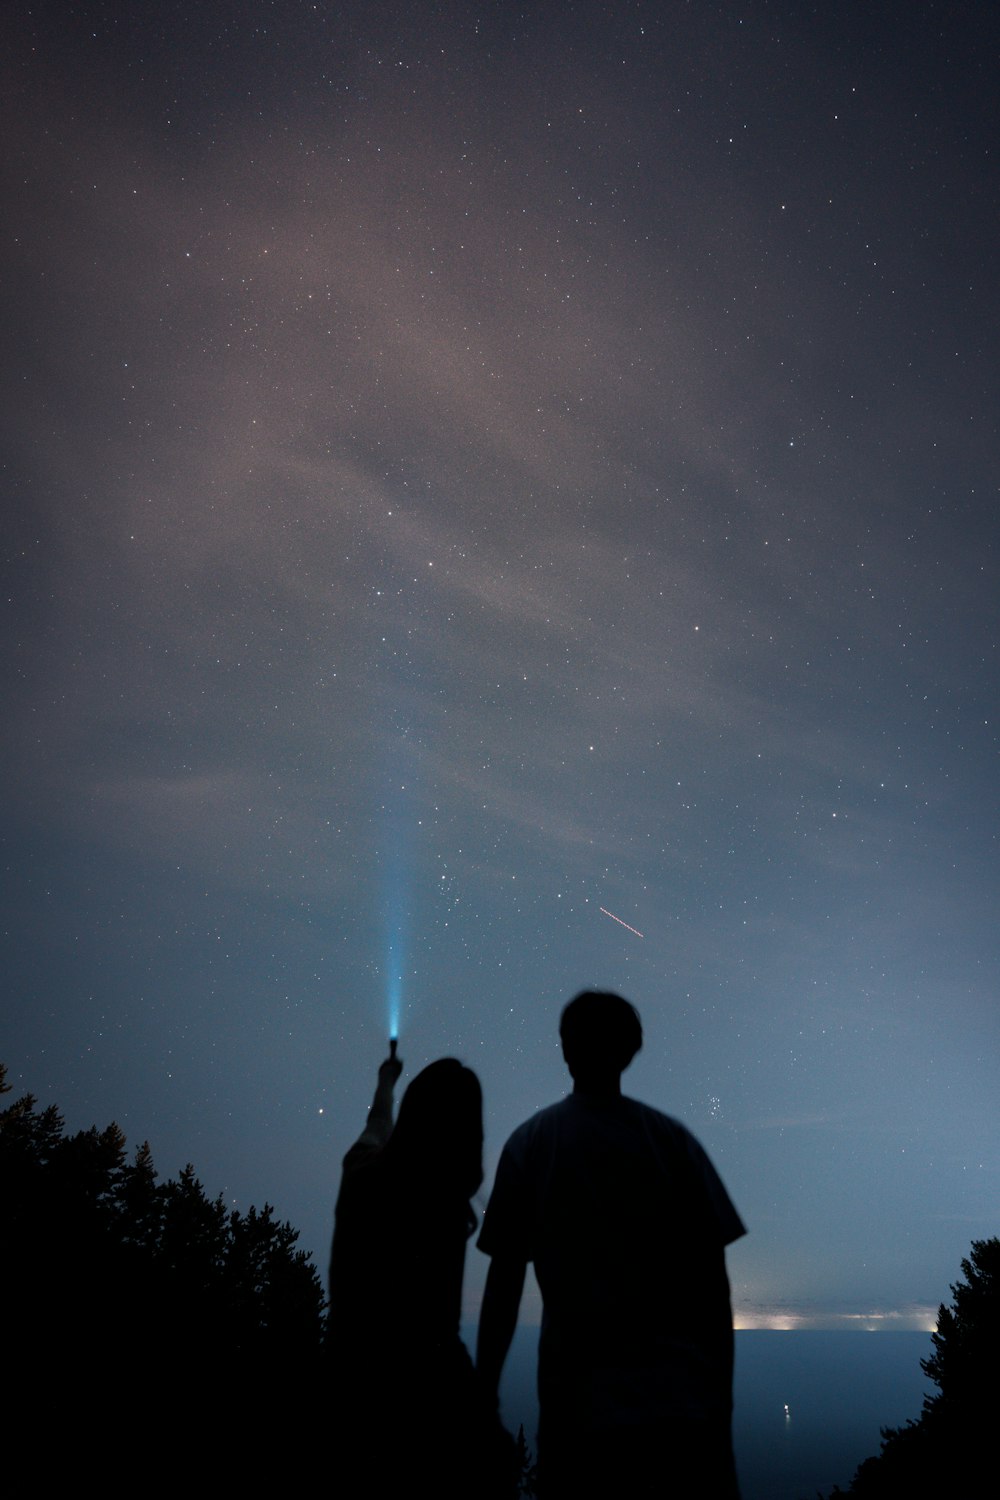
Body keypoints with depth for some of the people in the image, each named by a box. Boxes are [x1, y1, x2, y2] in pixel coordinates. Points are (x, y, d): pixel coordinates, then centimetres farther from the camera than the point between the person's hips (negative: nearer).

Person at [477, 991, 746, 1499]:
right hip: (684, 1402, 1)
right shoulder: (673, 1138, -1)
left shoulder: (529, 1144, -1)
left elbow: (503, 1285, -1)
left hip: (579, 1404, 0)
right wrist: (720, 1396, 10)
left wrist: (485, 1392, 7)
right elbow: (713, 1283, 1)